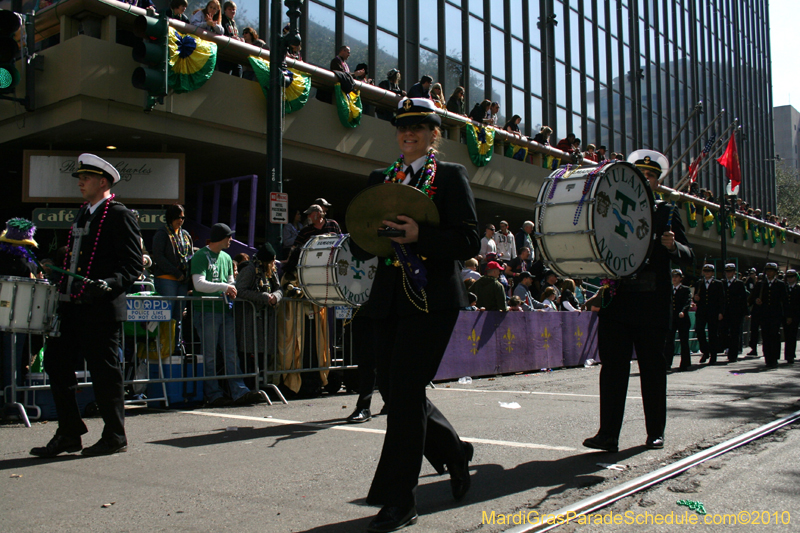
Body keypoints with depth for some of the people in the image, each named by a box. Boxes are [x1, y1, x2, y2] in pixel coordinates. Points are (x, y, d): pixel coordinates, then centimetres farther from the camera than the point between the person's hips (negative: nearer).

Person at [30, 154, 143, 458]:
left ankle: (115, 437, 13)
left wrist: (109, 284, -27)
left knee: (104, 370, -1)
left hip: (100, 308, -9)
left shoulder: (119, 215, -7)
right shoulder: (82, 214, 19)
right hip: (71, 305, 9)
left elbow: (134, 265, -13)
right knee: (57, 363, 8)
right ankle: (69, 435, 20)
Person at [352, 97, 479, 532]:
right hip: (389, 299, 6)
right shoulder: (379, 179, 17)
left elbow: (468, 241, -7)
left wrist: (419, 236, -21)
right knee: (398, 390, 10)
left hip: (432, 299, -6)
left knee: (406, 390, -9)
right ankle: (454, 452, 36)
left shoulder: (450, 176, 2)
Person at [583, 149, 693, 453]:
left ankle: (655, 432, 20)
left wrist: (673, 246, -20)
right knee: (613, 366, -3)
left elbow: (688, 257, 1)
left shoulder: (665, 214, 8)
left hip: (652, 305, -1)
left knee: (653, 368, 8)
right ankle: (608, 434, -2)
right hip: (616, 301, 1)